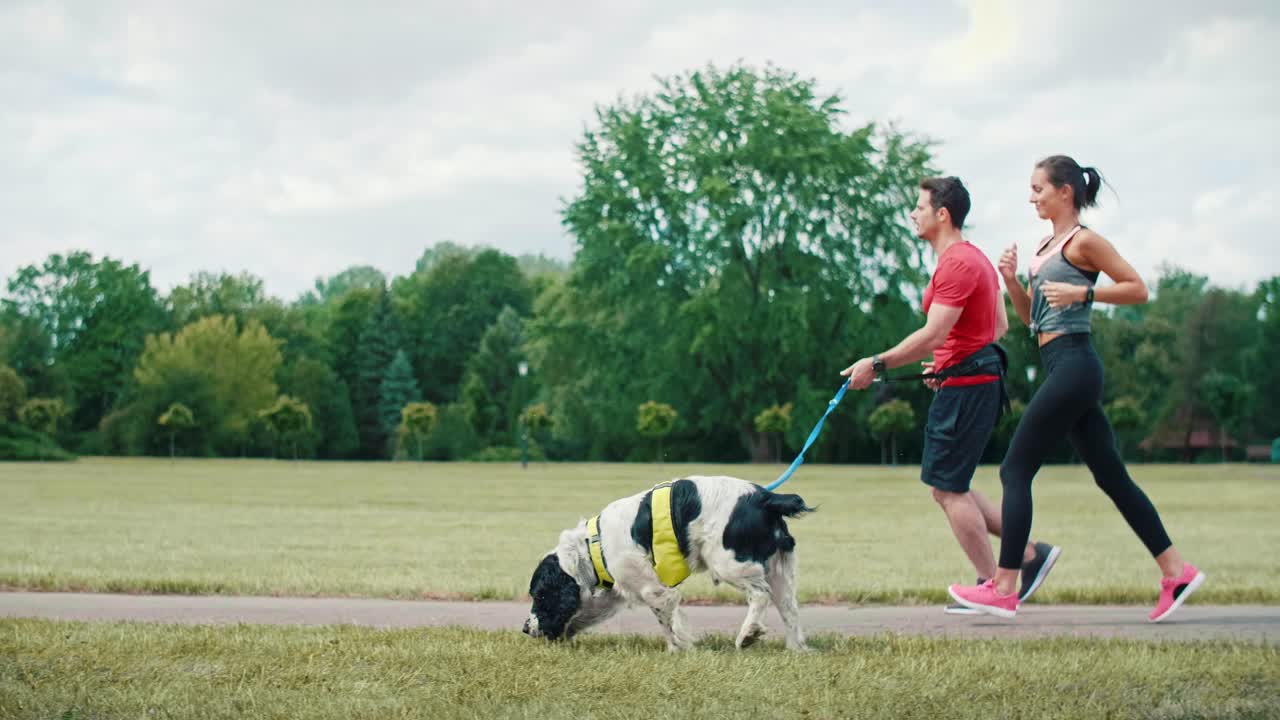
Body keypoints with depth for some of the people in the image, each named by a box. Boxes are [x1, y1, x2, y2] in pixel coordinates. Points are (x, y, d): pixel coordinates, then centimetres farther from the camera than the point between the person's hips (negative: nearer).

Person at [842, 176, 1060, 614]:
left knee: (949, 488, -4)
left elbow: (933, 334, -24)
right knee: (948, 487, 13)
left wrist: (877, 364, -19)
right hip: (977, 379, 10)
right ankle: (1029, 553, 13)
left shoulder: (957, 263, -16)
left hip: (966, 388, -10)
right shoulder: (974, 258, 17)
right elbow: (1000, 325, 23)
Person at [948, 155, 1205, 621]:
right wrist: (1012, 281, 5)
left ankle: (1004, 588, -4)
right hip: (1065, 370, 10)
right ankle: (1176, 571, 13)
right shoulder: (1047, 247, 18)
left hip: (1073, 365, -10)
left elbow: (1137, 289, -8)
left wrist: (1083, 293, -17)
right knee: (1111, 476, 10)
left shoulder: (1083, 241, -7)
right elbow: (1031, 316, 21)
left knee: (1015, 470, -7)